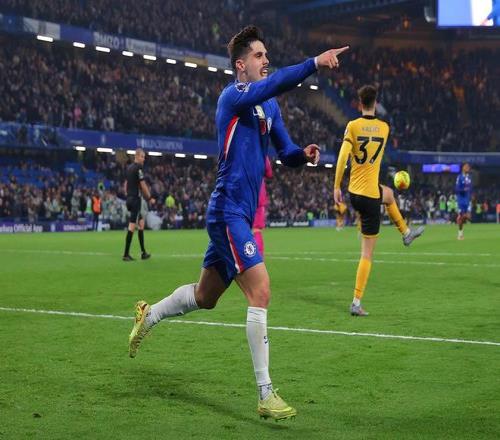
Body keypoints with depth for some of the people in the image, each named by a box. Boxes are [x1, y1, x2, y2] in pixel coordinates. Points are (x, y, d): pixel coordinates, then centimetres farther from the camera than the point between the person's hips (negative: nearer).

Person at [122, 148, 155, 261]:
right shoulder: (138, 168, -12)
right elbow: (143, 185, -13)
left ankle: (143, 252, 16)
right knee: (132, 226, -8)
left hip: (129, 198, 9)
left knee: (141, 223, 15)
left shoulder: (129, 168, 14)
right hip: (136, 199, -9)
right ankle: (126, 254, -9)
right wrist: (150, 198, -5)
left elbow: (126, 184, 18)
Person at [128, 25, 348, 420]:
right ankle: (266, 395, -11)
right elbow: (274, 84, -30)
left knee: (205, 296, 21)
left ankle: (148, 315, 45)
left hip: (240, 215, 9)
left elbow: (286, 153, 15)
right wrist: (315, 62, -38)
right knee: (260, 293, -15)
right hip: (229, 212, -9)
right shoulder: (233, 97, -11)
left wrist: (303, 155, -7)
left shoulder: (269, 107, 15)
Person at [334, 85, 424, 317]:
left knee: (388, 193, 37)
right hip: (370, 195, -4)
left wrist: (336, 187, -8)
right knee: (367, 253, 2)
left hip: (353, 192, 4)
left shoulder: (352, 126, -5)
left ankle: (406, 232, 57)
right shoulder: (384, 128, -1)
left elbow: (342, 157, -15)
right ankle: (356, 302, -1)